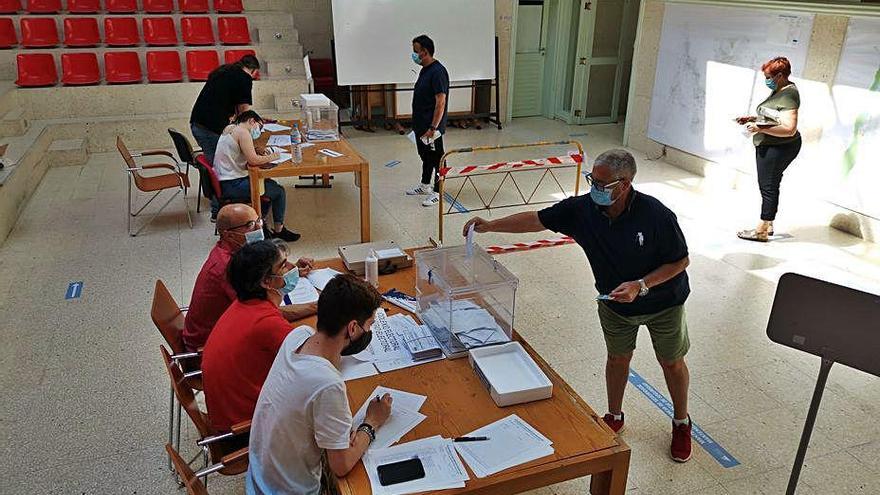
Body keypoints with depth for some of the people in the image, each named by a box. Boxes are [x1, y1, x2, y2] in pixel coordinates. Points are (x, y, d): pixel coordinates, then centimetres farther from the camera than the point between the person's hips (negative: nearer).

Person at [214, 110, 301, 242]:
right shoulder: (243, 132, -15)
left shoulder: (229, 128, 15)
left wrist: (259, 154, 8)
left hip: (223, 181, 11)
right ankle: (279, 231, 10)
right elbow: (253, 160, -23)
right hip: (232, 186, -11)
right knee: (279, 191, -4)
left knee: (270, 184, 23)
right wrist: (271, 157, -7)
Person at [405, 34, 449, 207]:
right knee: (425, 155, 21)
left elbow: (441, 102, -23)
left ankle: (437, 192, 12)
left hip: (432, 127, -10)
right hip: (421, 125, 10)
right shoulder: (425, 70, 11)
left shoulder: (438, 72, -19)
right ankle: (425, 185, 36)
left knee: (436, 158, 2)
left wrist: (433, 128, -25)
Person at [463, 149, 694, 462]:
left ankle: (681, 423, 40)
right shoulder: (582, 208, -23)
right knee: (618, 358, 18)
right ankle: (614, 417, 43)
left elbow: (680, 261, -21)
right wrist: (490, 226, -23)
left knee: (672, 364, 14)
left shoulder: (656, 216, -33)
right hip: (614, 302, 3)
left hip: (662, 303, -3)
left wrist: (641, 286, -32)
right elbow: (537, 220, -15)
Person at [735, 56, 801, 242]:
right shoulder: (778, 91, 11)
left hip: (778, 148, -10)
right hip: (768, 147, 10)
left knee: (768, 187, -3)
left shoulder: (788, 95, -19)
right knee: (768, 186, 16)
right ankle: (768, 225, 27)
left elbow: (789, 129, -27)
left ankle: (762, 231, 5)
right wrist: (753, 119, 8)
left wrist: (759, 128, -27)